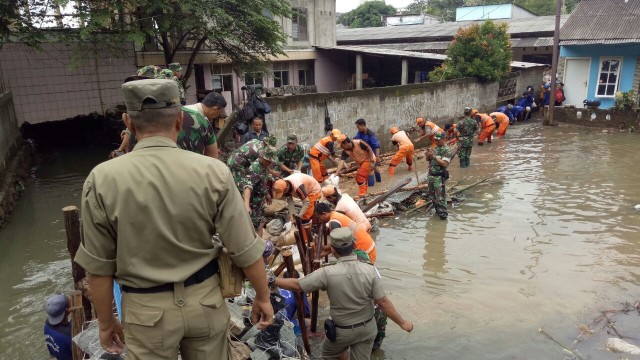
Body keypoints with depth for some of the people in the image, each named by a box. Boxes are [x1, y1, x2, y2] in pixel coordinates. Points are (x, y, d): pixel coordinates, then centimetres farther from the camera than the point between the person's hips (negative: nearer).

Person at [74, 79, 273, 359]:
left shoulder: (102, 180, -13)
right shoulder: (213, 171, -14)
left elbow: (98, 266, -7)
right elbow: (245, 249, -9)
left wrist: (106, 322, 8)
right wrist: (262, 297, 5)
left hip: (147, 309, 0)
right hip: (205, 299, 1)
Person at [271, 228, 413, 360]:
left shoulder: (327, 273, -25)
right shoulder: (370, 270, -18)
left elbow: (296, 285, -15)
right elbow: (383, 302, -14)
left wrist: (272, 280, -1)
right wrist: (402, 323, -1)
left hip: (342, 331, -2)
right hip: (367, 328, 2)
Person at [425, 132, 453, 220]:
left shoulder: (447, 150, -12)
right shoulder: (436, 148, 12)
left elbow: (444, 164, -22)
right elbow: (428, 159, 14)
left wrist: (434, 156, -25)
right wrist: (428, 154, -8)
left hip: (439, 177, -8)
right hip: (431, 175, 9)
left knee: (440, 196, -8)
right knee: (432, 195, 16)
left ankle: (443, 213, -1)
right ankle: (437, 210, 29)